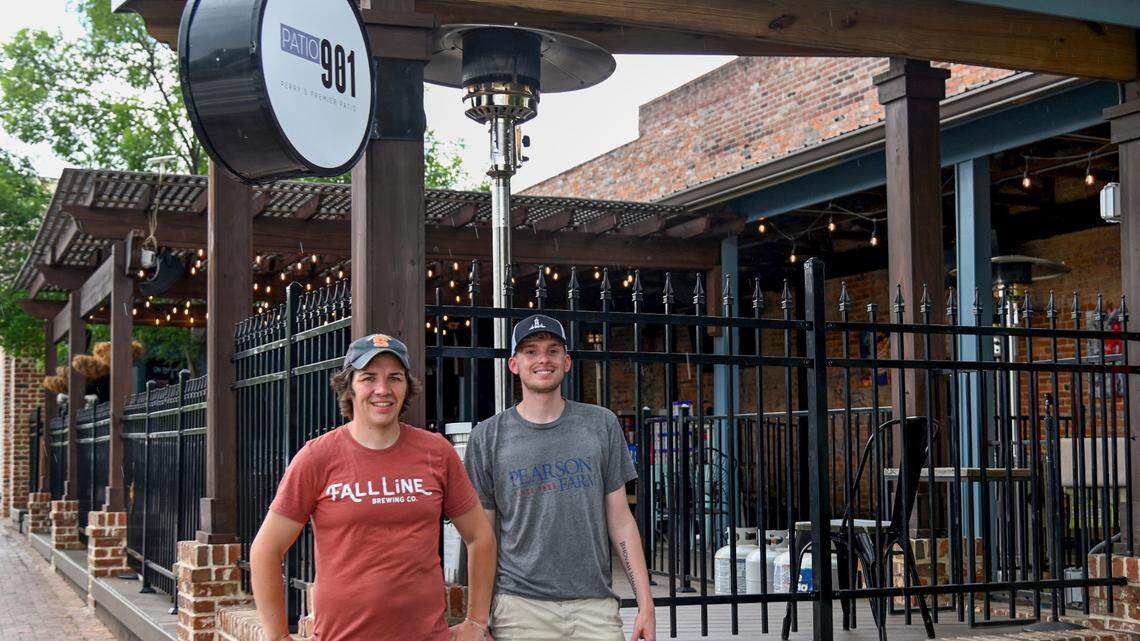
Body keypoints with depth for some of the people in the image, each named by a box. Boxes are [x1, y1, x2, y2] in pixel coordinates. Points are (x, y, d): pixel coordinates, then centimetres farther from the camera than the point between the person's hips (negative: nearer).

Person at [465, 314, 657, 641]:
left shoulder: (602, 425, 7)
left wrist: (645, 603, 2)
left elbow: (620, 520, 8)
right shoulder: (487, 437, 4)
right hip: (520, 606, -1)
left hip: (595, 605, 1)